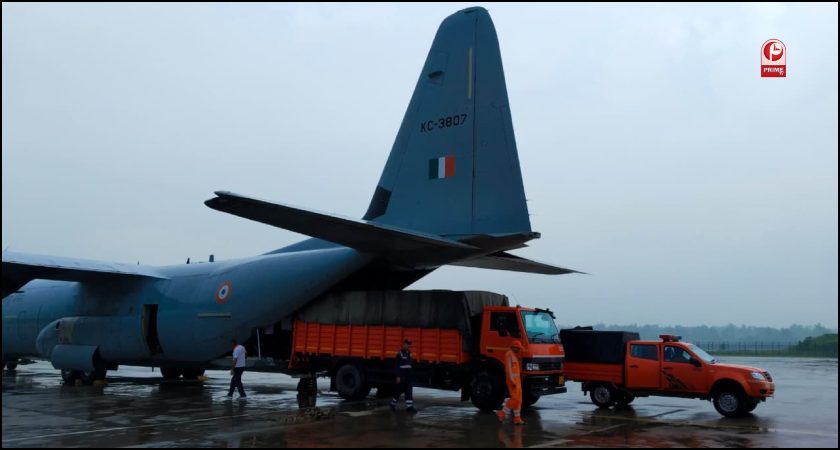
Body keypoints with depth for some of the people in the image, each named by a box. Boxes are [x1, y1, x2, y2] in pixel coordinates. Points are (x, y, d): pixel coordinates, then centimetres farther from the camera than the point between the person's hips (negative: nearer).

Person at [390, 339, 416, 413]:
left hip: (408, 377, 7)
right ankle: (393, 404, 19)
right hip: (401, 377, -7)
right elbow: (396, 366, -13)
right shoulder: (400, 354, -11)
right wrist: (398, 376, -18)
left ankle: (409, 407, -2)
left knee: (409, 392, 0)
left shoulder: (408, 354, 14)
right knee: (399, 391, 2)